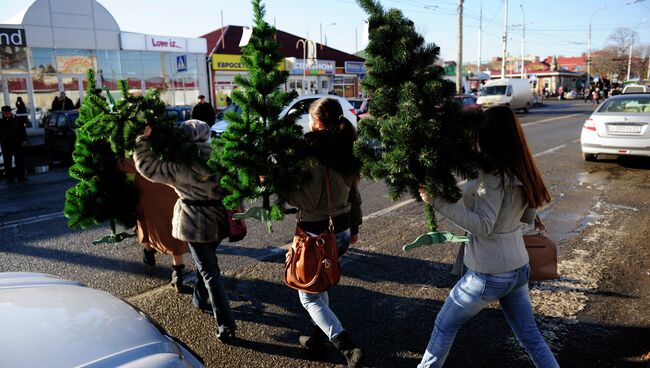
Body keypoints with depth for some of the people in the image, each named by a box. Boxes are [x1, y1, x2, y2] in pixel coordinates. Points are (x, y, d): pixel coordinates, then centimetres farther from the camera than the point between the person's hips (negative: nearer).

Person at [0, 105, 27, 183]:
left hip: (18, 144, 0)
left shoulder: (17, 120, 2)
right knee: (8, 163, 4)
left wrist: (24, 140, -3)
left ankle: (21, 177, 14)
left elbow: (23, 130, 4)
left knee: (20, 161, 6)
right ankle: (9, 178, 10)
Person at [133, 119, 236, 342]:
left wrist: (143, 139, -3)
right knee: (209, 260, 29)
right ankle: (200, 297, 50)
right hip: (219, 221, 6)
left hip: (196, 224, -5)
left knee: (209, 272, 0)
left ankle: (226, 326, 0)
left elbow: (147, 166, -10)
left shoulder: (182, 169, -18)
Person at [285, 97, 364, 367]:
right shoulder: (347, 151, 3)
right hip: (342, 231, 8)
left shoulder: (315, 152, -21)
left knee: (309, 297, 7)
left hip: (317, 234, -8)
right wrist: (354, 227, 22)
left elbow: (308, 200, -24)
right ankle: (319, 337, 38)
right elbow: (353, 194, 12)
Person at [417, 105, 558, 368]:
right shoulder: (519, 171, 2)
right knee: (530, 336, 19)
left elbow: (482, 226, -26)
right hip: (518, 268, 7)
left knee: (445, 325, 15)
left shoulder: (494, 175, -22)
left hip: (488, 274, -7)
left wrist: (438, 202, -31)